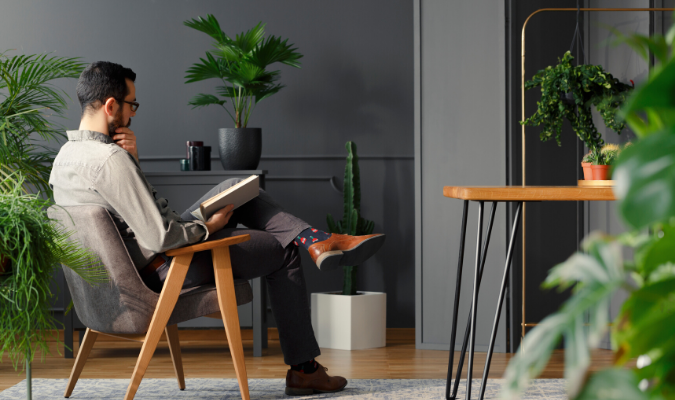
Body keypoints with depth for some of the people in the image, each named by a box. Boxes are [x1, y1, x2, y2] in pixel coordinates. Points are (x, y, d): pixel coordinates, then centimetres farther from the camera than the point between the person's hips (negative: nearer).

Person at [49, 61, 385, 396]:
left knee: (237, 190, 18)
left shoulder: (64, 157, 2)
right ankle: (303, 370, 14)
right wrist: (207, 227, -12)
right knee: (283, 253, 7)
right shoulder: (110, 159, -29)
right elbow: (159, 239, -31)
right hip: (163, 271, -10)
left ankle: (315, 241, 3)